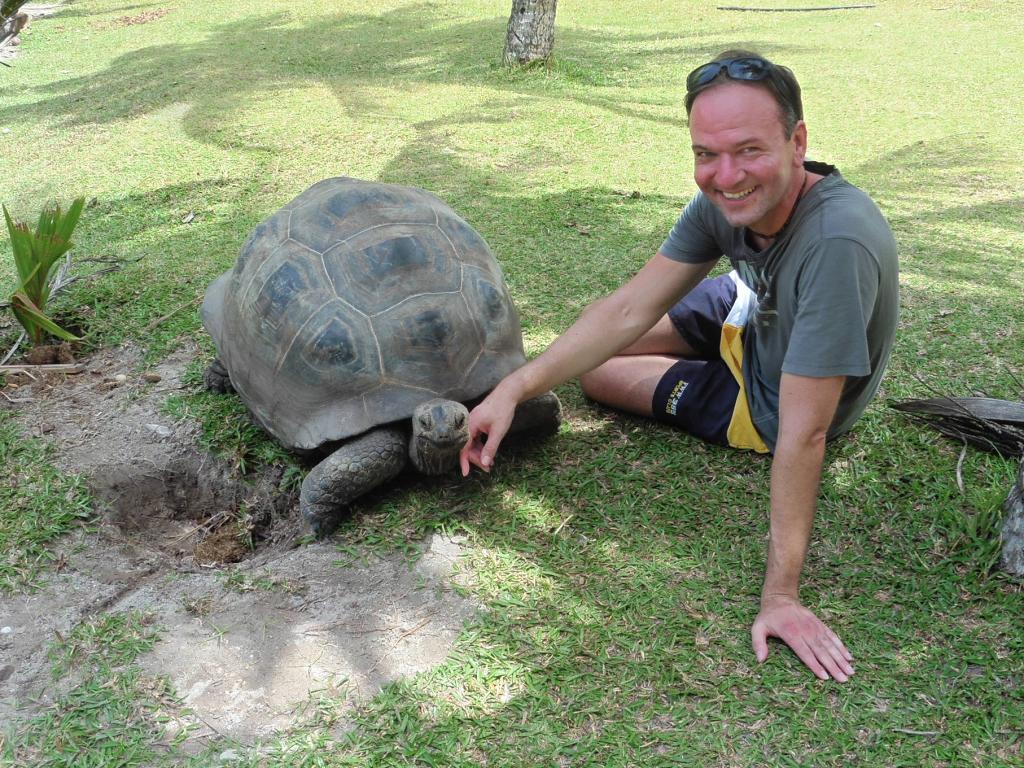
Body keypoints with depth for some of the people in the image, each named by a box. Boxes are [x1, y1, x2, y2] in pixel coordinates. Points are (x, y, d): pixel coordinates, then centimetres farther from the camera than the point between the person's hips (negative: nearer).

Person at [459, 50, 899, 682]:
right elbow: (630, 308, -20)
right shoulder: (725, 200, -21)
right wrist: (514, 388, -29)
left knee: (595, 370, 4)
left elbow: (802, 433, -42)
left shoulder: (837, 244, -43)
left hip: (768, 408, -5)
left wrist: (781, 594, -37)